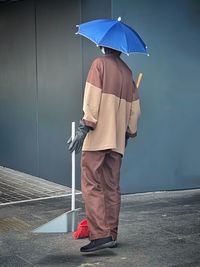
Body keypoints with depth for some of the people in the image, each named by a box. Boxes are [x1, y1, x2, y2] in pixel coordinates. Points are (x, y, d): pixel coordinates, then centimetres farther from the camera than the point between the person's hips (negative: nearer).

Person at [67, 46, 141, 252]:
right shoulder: (127, 71, 17)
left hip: (97, 137, -6)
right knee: (112, 187, 9)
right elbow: (135, 108, 16)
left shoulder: (100, 63, -2)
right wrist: (129, 132, 25)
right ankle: (111, 236, 12)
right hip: (117, 140, 7)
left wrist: (84, 127, -15)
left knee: (91, 185, -6)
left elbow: (93, 98, -13)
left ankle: (100, 235, -14)